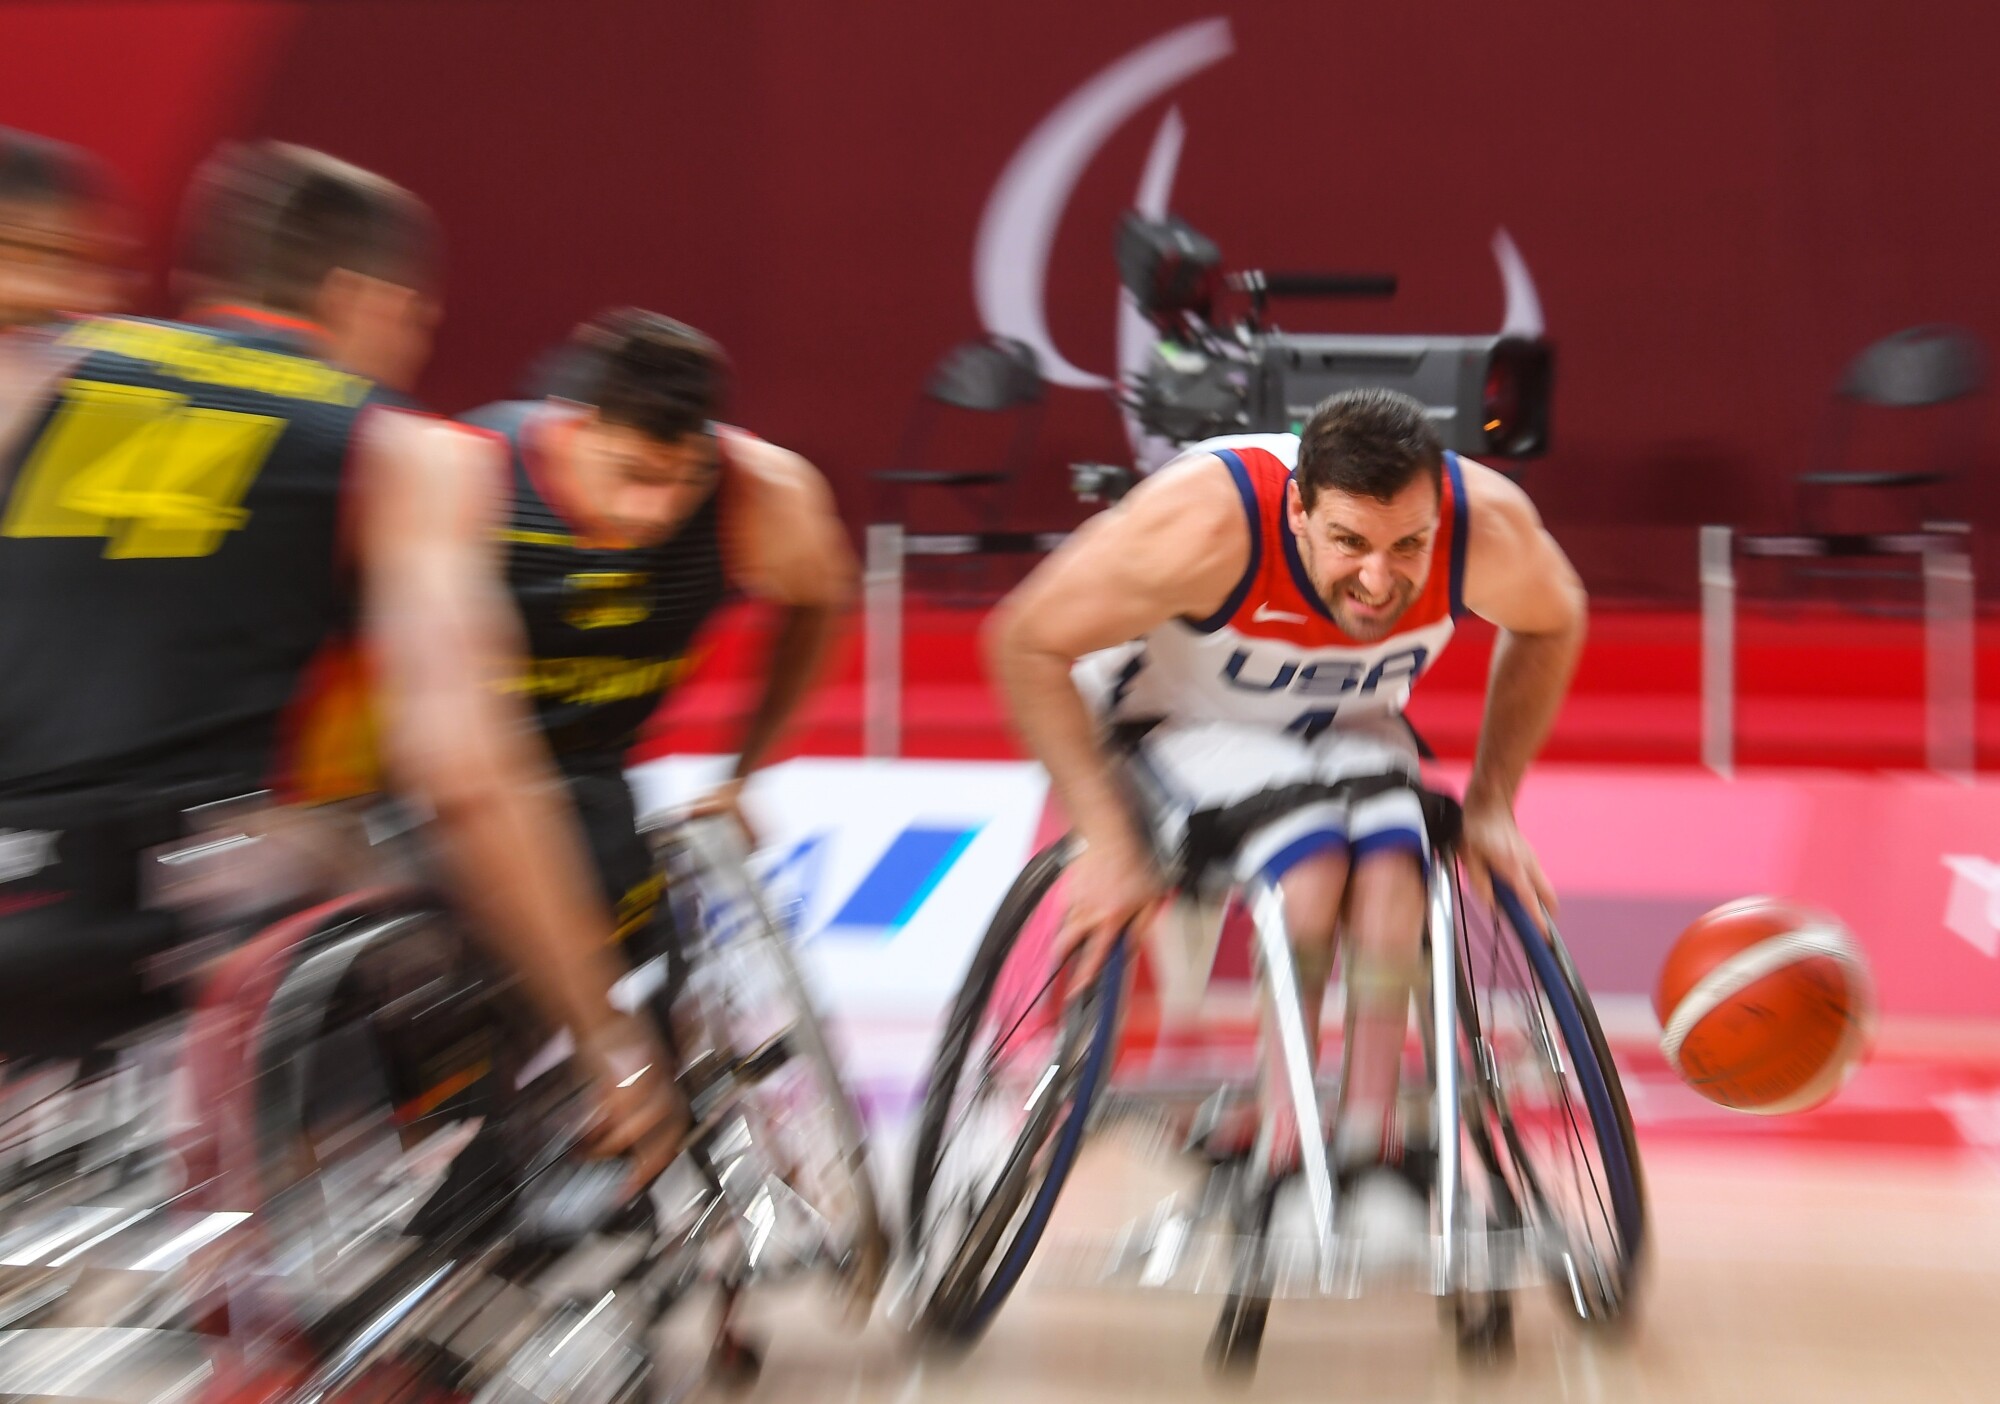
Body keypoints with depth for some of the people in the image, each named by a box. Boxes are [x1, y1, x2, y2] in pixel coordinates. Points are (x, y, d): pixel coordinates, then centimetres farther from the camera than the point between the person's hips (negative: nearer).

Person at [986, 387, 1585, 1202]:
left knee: (1391, 874, -29)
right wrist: (1109, 845, -26)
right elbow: (1027, 644, -24)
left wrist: (1490, 806, -4)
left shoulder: (1489, 527, -26)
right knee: (1313, 874, -31)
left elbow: (1551, 624, 0)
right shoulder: (1209, 523, -36)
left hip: (1345, 731, 3)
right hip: (1181, 722, -3)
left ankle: (1367, 1142, -20)